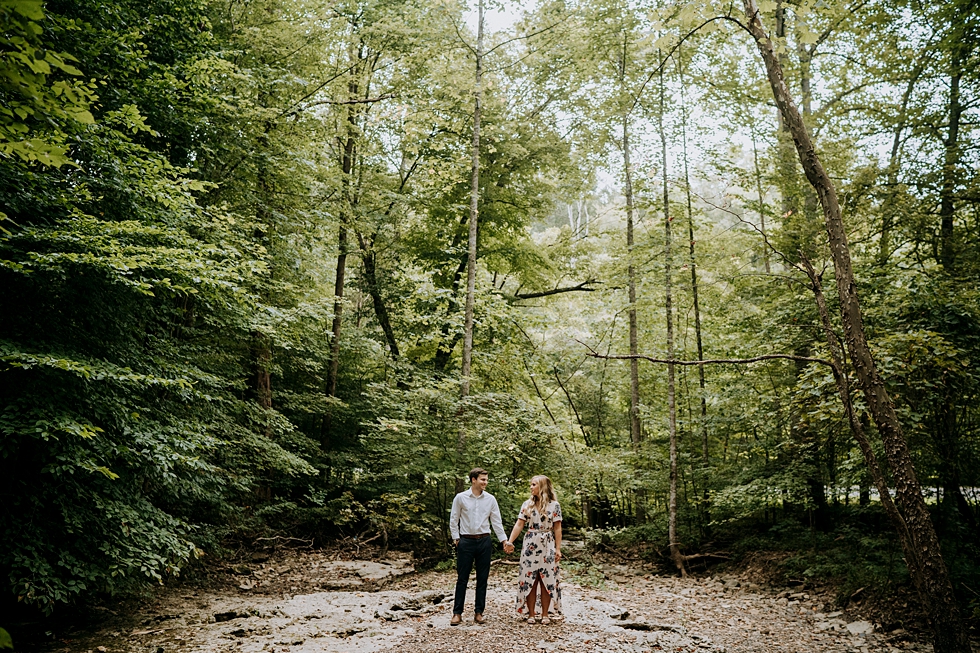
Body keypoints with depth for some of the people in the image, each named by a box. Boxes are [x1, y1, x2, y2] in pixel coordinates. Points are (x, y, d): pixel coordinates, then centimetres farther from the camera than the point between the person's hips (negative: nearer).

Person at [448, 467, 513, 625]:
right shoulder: (460, 498, -1)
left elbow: (496, 521, 7)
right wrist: (456, 539, -1)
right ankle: (457, 613, 9)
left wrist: (505, 541, 2)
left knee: (482, 579, 7)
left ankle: (479, 612, 17)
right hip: (466, 541, -2)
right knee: (462, 578, 1)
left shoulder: (490, 499, 4)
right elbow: (453, 520, 4)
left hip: (484, 541, 2)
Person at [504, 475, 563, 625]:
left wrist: (558, 548, -6)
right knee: (529, 580, 2)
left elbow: (557, 528, -1)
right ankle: (531, 614, 11)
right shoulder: (527, 504, 4)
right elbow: (519, 525, 0)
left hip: (548, 546, -2)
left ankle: (545, 614, 13)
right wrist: (509, 541, -10)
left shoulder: (554, 505, -1)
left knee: (547, 580, 2)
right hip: (530, 545, 2)